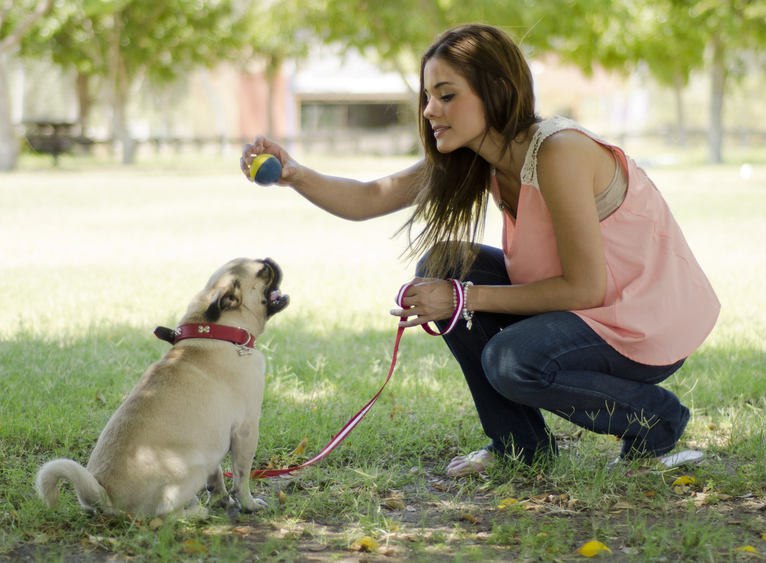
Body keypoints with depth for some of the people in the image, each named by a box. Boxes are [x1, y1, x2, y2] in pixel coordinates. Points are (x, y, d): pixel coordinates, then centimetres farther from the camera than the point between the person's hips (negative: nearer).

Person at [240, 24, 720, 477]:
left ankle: (653, 416, -3)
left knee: (511, 361, -30)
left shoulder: (558, 153, -27)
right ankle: (522, 445, 6)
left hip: (656, 324, -8)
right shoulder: (470, 161, -2)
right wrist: (294, 175, -23)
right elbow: (369, 200, -4)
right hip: (592, 305, 8)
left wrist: (466, 299, -21)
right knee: (443, 267, -2)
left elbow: (585, 288, -25)